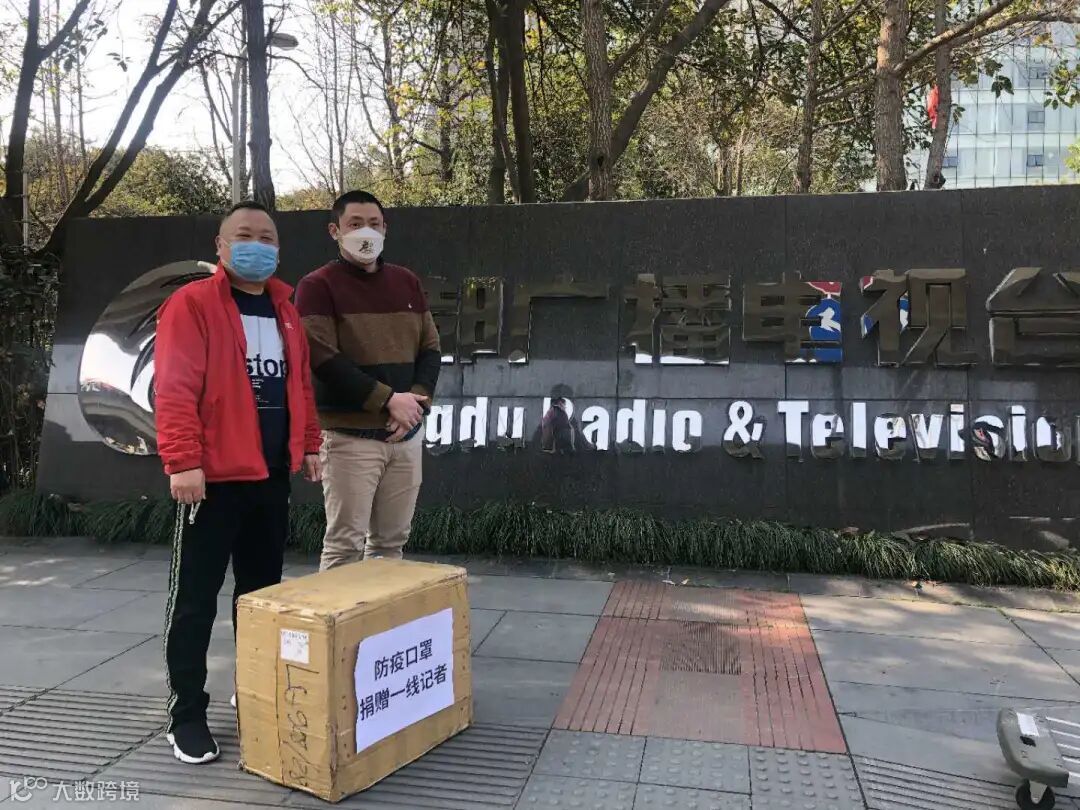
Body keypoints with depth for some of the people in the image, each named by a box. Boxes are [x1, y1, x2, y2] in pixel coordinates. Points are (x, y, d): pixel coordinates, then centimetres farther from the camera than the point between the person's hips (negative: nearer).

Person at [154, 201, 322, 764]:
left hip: (272, 473, 7)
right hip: (214, 475, -6)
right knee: (195, 598, 2)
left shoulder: (285, 308, 14)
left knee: (262, 589, 15)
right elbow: (174, 390, -15)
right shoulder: (191, 305, -7)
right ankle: (187, 714, 13)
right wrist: (183, 462, -21)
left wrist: (308, 443, 16)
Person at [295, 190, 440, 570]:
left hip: (407, 435, 5)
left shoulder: (407, 282, 13)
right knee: (344, 544, -3)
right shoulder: (317, 286, -4)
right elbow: (323, 359, -13)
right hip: (350, 436, -5)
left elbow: (430, 348, 13)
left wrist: (417, 399, -6)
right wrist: (387, 400, -16)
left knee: (391, 541, 12)